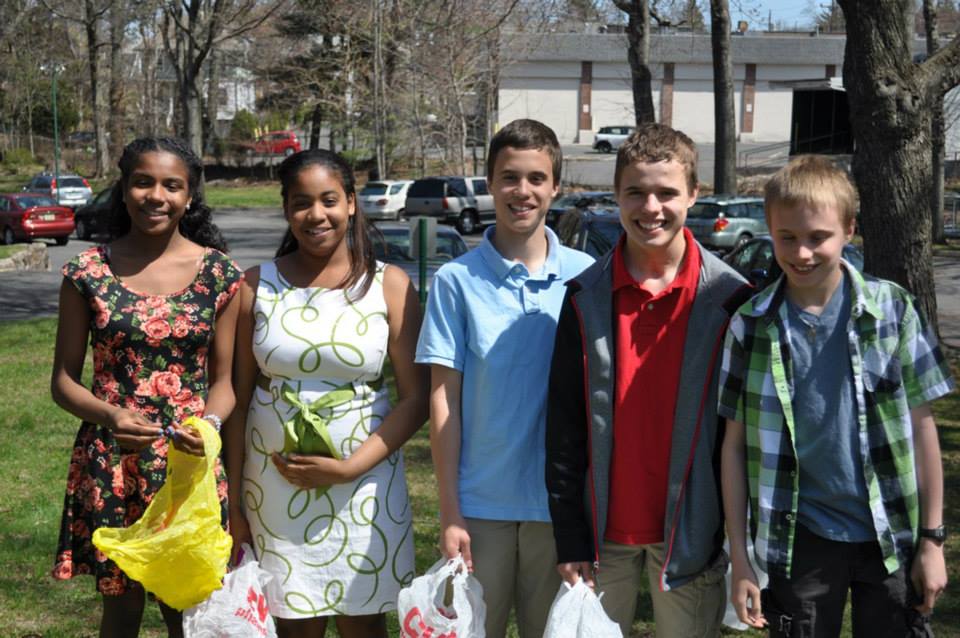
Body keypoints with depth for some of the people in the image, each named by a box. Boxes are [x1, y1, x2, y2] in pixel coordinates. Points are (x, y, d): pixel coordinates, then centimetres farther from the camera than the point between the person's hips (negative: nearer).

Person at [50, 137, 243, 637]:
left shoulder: (219, 274, -1)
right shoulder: (88, 271, -2)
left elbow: (223, 379, 4)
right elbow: (63, 379, 0)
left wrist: (208, 423, -18)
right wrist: (110, 416, -20)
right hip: (108, 466, 0)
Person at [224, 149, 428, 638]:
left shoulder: (389, 285, -1)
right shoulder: (257, 286, 2)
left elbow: (415, 399, -4)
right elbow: (239, 399, 5)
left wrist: (350, 468, -14)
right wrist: (234, 501, 4)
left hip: (364, 484, -1)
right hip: (275, 487, 1)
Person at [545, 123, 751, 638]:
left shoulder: (727, 298, -4)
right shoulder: (587, 297, -1)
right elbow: (564, 425, 1)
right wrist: (569, 537, -3)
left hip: (690, 531, -1)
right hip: (605, 531, 1)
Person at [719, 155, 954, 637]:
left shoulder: (891, 310, -5)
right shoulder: (750, 326, -4)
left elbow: (920, 426, 0)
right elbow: (735, 444, -1)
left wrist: (932, 538, 0)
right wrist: (740, 558, -2)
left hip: (889, 537, 0)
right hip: (799, 540, 0)